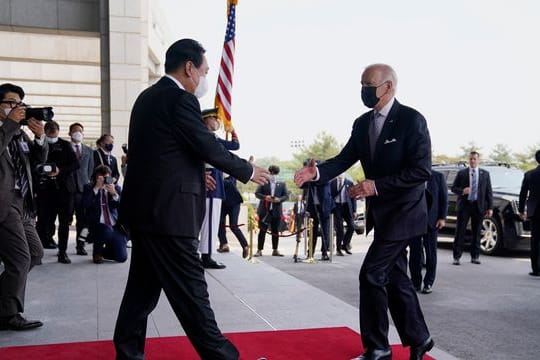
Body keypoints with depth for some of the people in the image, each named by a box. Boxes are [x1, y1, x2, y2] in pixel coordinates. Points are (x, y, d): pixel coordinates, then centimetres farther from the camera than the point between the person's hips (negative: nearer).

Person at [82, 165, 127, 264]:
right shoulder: (89, 188, 5)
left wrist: (114, 194, -16)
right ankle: (97, 252, -4)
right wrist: (96, 189, -16)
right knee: (107, 232, -39)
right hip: (98, 225, -2)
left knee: (122, 257, -10)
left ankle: (104, 251, 26)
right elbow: (85, 205, -13)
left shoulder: (116, 188, 10)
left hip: (115, 226, 3)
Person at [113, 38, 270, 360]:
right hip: (167, 211, -10)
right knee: (190, 288, -2)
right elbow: (209, 147, -13)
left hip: (144, 208, 10)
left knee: (144, 285, 15)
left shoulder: (148, 97, 15)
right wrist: (247, 171, 1)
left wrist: (194, 178, 22)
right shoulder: (180, 99, -14)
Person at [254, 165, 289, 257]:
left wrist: (279, 199, -11)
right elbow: (257, 193, 1)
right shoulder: (263, 183, 5)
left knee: (275, 231, 7)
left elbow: (286, 195, 8)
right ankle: (259, 250, 2)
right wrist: (265, 197, -16)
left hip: (276, 211, 2)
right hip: (264, 211, -2)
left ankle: (275, 250, 15)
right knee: (262, 231, -1)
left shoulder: (282, 184, 10)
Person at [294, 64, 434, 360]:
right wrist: (317, 172, -21)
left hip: (403, 212, -8)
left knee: (371, 274, -9)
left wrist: (377, 185, -26)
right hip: (381, 211, 8)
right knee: (394, 278, 14)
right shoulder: (362, 123, 6)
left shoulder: (411, 119, -15)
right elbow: (345, 159, -1)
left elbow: (421, 170, -21)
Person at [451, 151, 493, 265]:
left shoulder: (485, 174, 10)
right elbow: (453, 188, 5)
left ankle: (475, 256, 15)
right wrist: (462, 191, -16)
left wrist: (490, 207, 0)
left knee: (476, 232, 6)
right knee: (460, 231, -2)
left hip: (478, 206, 1)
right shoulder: (461, 173, 6)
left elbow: (489, 191, 7)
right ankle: (456, 257, 2)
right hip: (464, 205, -1)